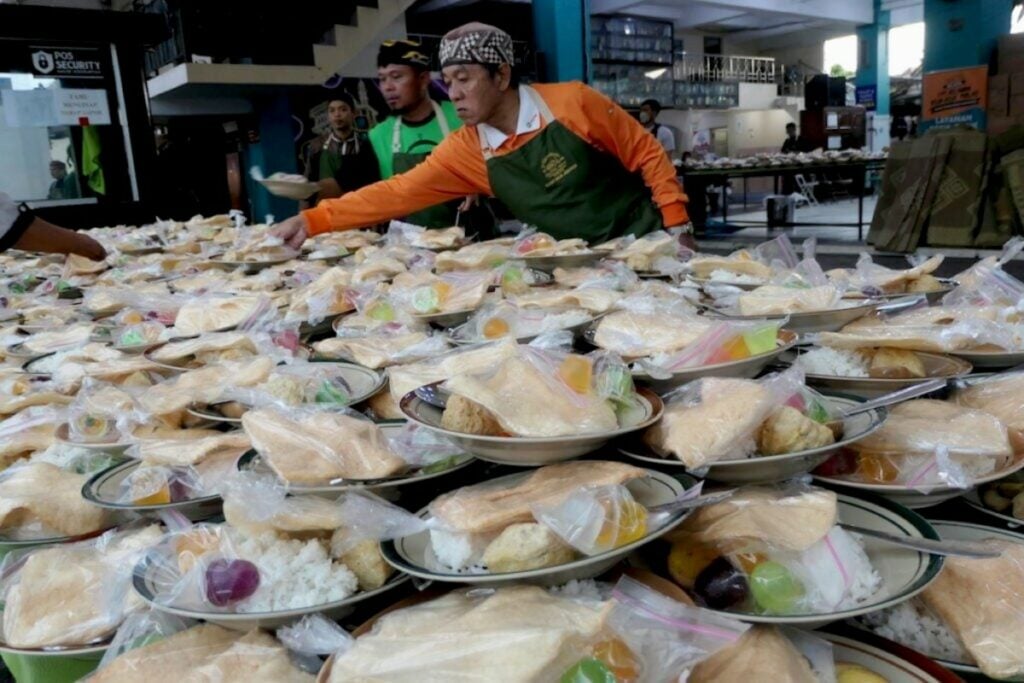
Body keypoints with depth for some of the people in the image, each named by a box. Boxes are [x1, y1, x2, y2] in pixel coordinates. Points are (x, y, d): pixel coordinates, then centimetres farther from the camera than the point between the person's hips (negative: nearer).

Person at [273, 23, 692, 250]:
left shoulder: (572, 102, -15)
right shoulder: (468, 150, -4)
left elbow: (646, 154, -7)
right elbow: (399, 193, -8)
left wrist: (677, 226, -11)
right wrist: (312, 221, -14)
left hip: (644, 241, -3)